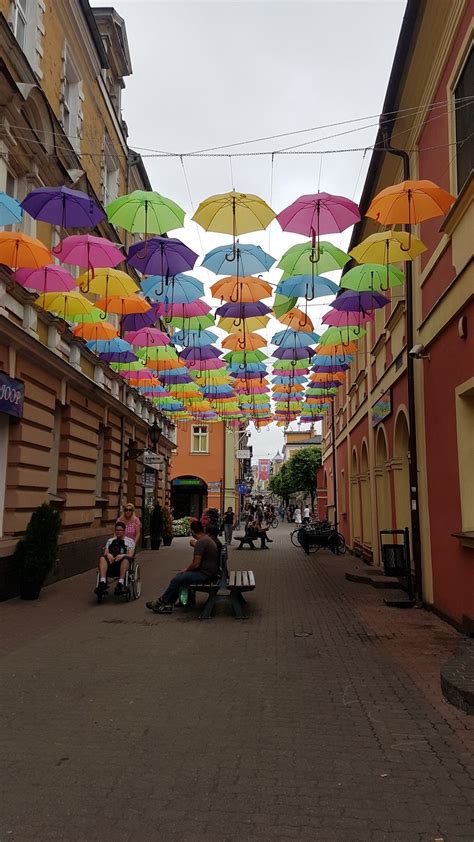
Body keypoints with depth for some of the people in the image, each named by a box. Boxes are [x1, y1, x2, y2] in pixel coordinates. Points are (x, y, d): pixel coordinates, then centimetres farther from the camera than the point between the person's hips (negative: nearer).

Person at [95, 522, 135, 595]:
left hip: (123, 564, -3)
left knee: (126, 559, -37)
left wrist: (122, 555, -19)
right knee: (102, 558, -29)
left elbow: (130, 555, 2)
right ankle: (102, 582, -41)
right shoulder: (110, 541, 27)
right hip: (111, 564, 3)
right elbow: (105, 553, 14)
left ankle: (120, 583, -45)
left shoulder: (130, 541, 17)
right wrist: (108, 554, -11)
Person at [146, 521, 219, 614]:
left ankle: (161, 602, 10)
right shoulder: (207, 539, 12)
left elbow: (196, 564, -20)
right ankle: (168, 605, 8)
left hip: (205, 574, -11)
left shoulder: (200, 542, -20)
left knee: (176, 580, -8)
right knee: (179, 576, 11)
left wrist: (186, 569, -3)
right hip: (209, 571, 11)